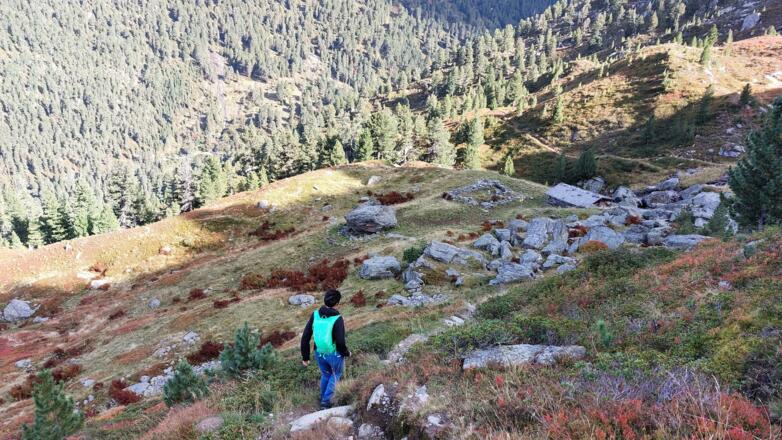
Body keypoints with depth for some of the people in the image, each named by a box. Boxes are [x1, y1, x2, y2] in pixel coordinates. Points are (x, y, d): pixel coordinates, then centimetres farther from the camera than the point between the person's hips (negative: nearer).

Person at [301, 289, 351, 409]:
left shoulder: (315, 315, -12)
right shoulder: (338, 319, -26)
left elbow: (305, 337, -10)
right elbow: (340, 342, -26)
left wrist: (305, 357, 1)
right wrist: (347, 353, -4)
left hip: (319, 353, 4)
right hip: (335, 354, -4)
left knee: (325, 374, 30)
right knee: (336, 374, 26)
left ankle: (324, 399, 44)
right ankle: (326, 400, 23)